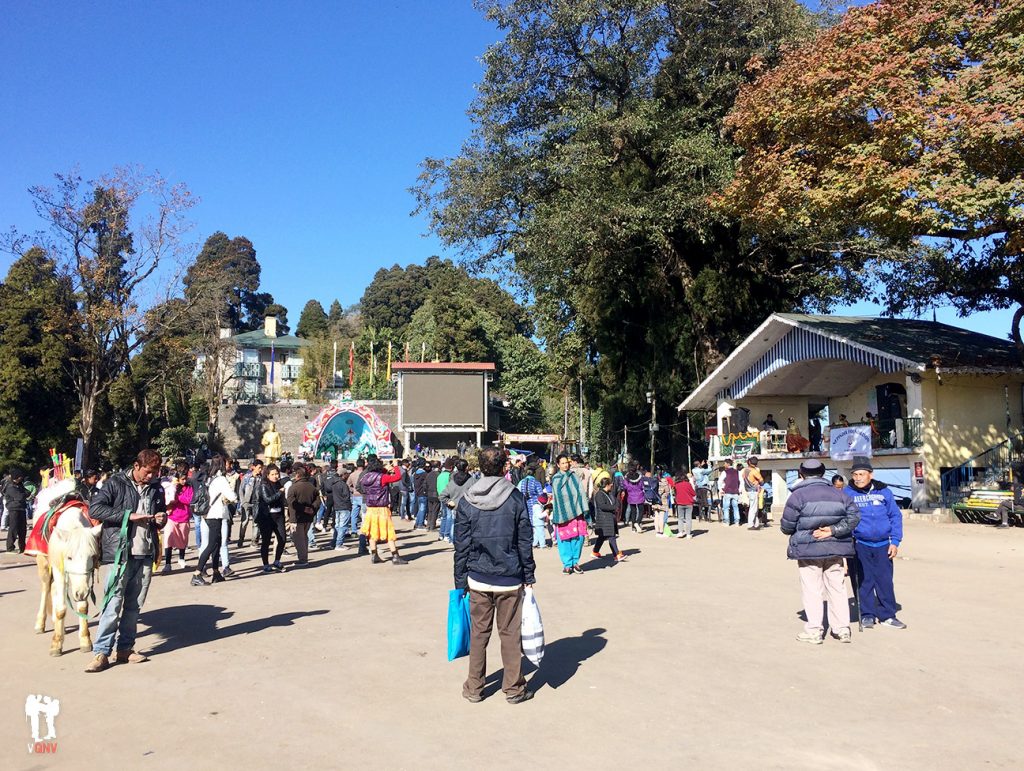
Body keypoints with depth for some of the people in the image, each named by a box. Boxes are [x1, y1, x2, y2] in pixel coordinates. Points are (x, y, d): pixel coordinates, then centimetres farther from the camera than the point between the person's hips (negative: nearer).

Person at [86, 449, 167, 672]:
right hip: (121, 554, -5)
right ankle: (101, 652, 2)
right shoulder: (116, 484, -3)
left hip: (146, 555, 5)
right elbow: (94, 508, -13)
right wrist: (129, 515, -17)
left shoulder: (156, 488, 13)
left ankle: (125, 649, 20)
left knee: (134, 605, 10)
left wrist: (162, 519, 3)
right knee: (113, 604, -5)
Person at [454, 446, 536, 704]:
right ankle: (513, 688, 17)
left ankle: (474, 688, 21)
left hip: (478, 579, 2)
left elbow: (461, 544, 0)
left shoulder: (467, 501, -3)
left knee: (478, 633, 12)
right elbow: (525, 541, -4)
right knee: (510, 634, 8)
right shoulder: (516, 497, -7)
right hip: (510, 579, -1)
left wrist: (460, 580, 8)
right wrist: (529, 575, 6)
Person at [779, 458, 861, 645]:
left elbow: (787, 526, -6)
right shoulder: (837, 493, 7)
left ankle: (814, 630, 2)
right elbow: (854, 515, -2)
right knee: (836, 587, 13)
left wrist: (798, 532, 16)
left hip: (808, 549, -4)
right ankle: (842, 628, 17)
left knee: (811, 589, 2)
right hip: (835, 549, 4)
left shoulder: (798, 495, -7)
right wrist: (833, 530, -9)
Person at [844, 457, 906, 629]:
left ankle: (887, 615, 17)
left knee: (885, 581, 6)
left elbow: (896, 516, 8)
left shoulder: (884, 491, 4)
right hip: (860, 545, -1)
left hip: (883, 545, 2)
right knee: (865, 581, 4)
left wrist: (895, 541, 3)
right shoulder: (847, 493, -1)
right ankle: (867, 615, 15)